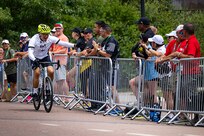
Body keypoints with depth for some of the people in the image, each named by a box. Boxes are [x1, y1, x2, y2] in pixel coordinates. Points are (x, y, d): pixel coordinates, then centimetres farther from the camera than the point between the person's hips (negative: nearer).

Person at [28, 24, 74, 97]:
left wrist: (74, 45, -33)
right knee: (37, 72, -23)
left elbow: (62, 43, -22)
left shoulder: (50, 38, -19)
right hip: (35, 58, -3)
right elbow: (30, 52, -37)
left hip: (45, 57, 3)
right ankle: (35, 92, -9)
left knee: (51, 71, -18)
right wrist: (34, 60, -55)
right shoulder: (34, 39, -28)